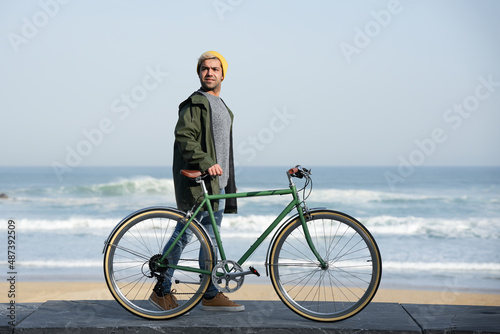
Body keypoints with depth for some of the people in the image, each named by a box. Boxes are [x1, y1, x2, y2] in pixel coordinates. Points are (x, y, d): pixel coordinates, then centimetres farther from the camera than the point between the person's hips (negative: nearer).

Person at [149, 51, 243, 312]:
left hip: (217, 183, 9)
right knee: (184, 234, -5)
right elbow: (184, 136, -20)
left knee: (211, 239, 9)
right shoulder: (195, 103, -7)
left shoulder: (222, 107, 21)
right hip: (196, 182, -9)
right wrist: (205, 162, -30)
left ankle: (211, 295, 14)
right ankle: (161, 290, 5)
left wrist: (228, 186, 23)